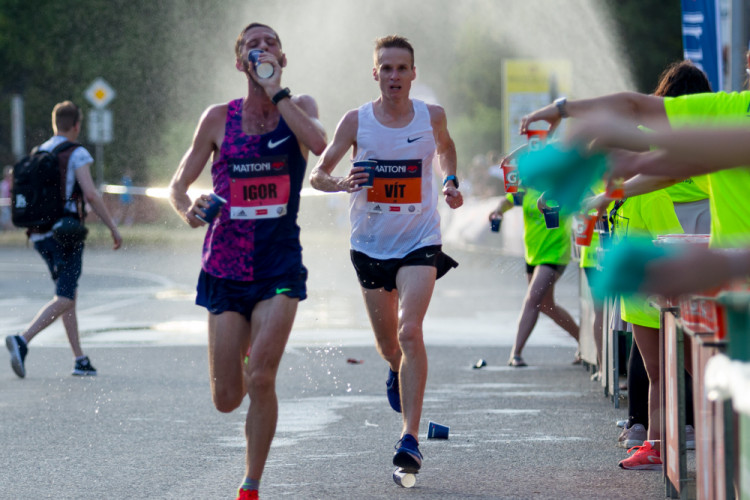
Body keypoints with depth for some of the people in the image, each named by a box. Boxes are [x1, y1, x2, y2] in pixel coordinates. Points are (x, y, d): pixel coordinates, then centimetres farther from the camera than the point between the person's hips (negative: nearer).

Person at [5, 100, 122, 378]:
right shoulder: (77, 154, -6)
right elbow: (90, 194, -16)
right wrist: (113, 227, -8)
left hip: (39, 236, 7)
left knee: (69, 294, 16)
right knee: (63, 300, -8)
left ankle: (80, 360, 15)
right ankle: (22, 341, -28)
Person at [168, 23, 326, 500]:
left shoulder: (299, 106, 2)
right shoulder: (219, 118, 4)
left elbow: (318, 143, -22)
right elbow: (178, 185, 9)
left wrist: (275, 91, -16)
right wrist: (188, 208, -14)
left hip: (280, 267, -1)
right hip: (226, 266, 1)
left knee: (260, 379, -18)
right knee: (226, 399, 1)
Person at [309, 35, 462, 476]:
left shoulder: (432, 116, -3)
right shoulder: (357, 121, -6)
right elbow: (317, 173, 0)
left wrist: (451, 182, 3)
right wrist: (341, 184, -22)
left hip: (420, 241, -1)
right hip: (371, 245, 2)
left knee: (410, 332, -19)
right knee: (388, 345, 12)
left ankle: (411, 439, -20)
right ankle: (398, 371, 52)